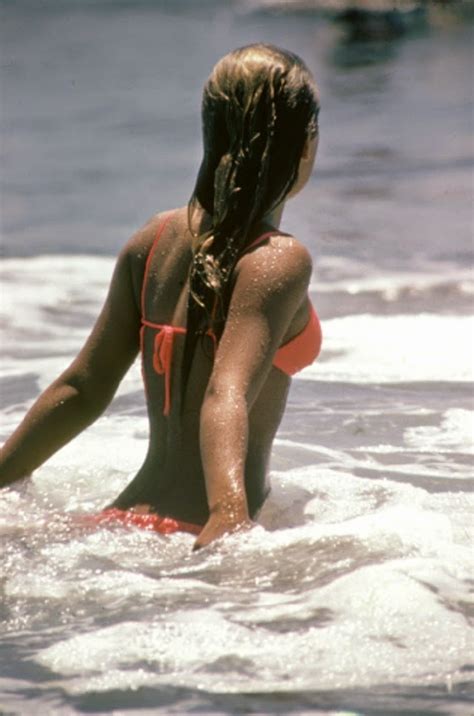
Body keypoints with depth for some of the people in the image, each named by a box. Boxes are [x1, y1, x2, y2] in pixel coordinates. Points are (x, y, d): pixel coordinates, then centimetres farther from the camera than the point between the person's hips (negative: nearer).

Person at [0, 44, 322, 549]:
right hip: (192, 537, -7)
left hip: (124, 521, 7)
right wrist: (230, 512, -40)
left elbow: (82, 389, 11)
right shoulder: (279, 261, -11)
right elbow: (227, 396, -25)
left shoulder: (154, 240, 10)